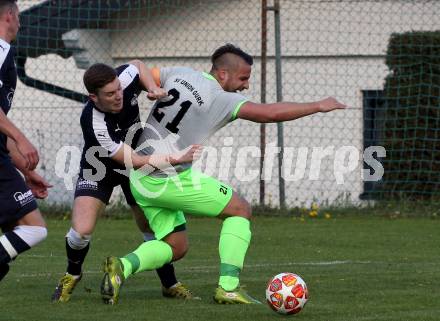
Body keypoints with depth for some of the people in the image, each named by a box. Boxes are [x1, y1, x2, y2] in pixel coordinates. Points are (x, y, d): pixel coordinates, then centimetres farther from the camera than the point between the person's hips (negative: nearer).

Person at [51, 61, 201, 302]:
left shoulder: (125, 79, -27)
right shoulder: (94, 124, -39)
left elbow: (137, 65, 1)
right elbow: (134, 161, -35)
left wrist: (152, 87, -18)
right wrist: (177, 159, -37)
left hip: (139, 166, 4)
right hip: (99, 168, -4)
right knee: (81, 230, -19)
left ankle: (170, 284, 23)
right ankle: (72, 275, 13)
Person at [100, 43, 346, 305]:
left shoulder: (179, 74, 4)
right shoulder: (221, 100, -15)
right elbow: (272, 113, -19)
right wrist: (318, 106, -11)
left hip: (140, 179, 8)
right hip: (171, 180, -8)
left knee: (176, 246, 16)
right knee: (241, 210, 6)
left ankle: (123, 266, -10)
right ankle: (228, 287, -4)